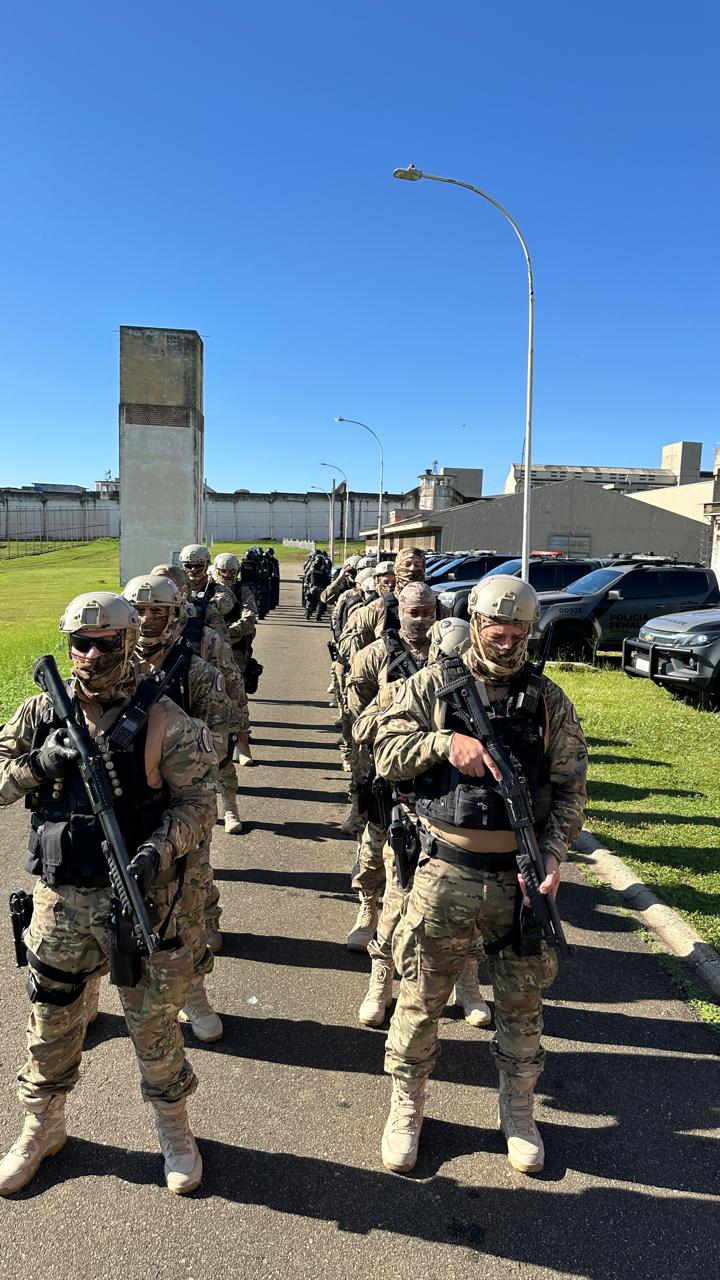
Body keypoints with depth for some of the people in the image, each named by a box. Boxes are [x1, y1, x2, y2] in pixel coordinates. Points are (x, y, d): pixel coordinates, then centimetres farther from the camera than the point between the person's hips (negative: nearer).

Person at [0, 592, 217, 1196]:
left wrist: (158, 852, -24)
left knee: (155, 1020, 11)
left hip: (140, 895, -3)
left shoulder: (163, 720, -10)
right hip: (60, 897, 3)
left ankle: (174, 1128, 35)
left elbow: (196, 801, -9)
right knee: (51, 1018, 18)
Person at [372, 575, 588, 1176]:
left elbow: (570, 786, 2)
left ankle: (518, 1111, 39)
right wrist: (445, 742, -20)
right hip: (445, 873, -1)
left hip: (520, 875, 2)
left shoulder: (549, 699, 2)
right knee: (421, 996, 9)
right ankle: (407, 1108, 33)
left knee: (522, 1001, 16)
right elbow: (387, 752, -4)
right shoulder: (433, 685, -1)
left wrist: (554, 852, -11)